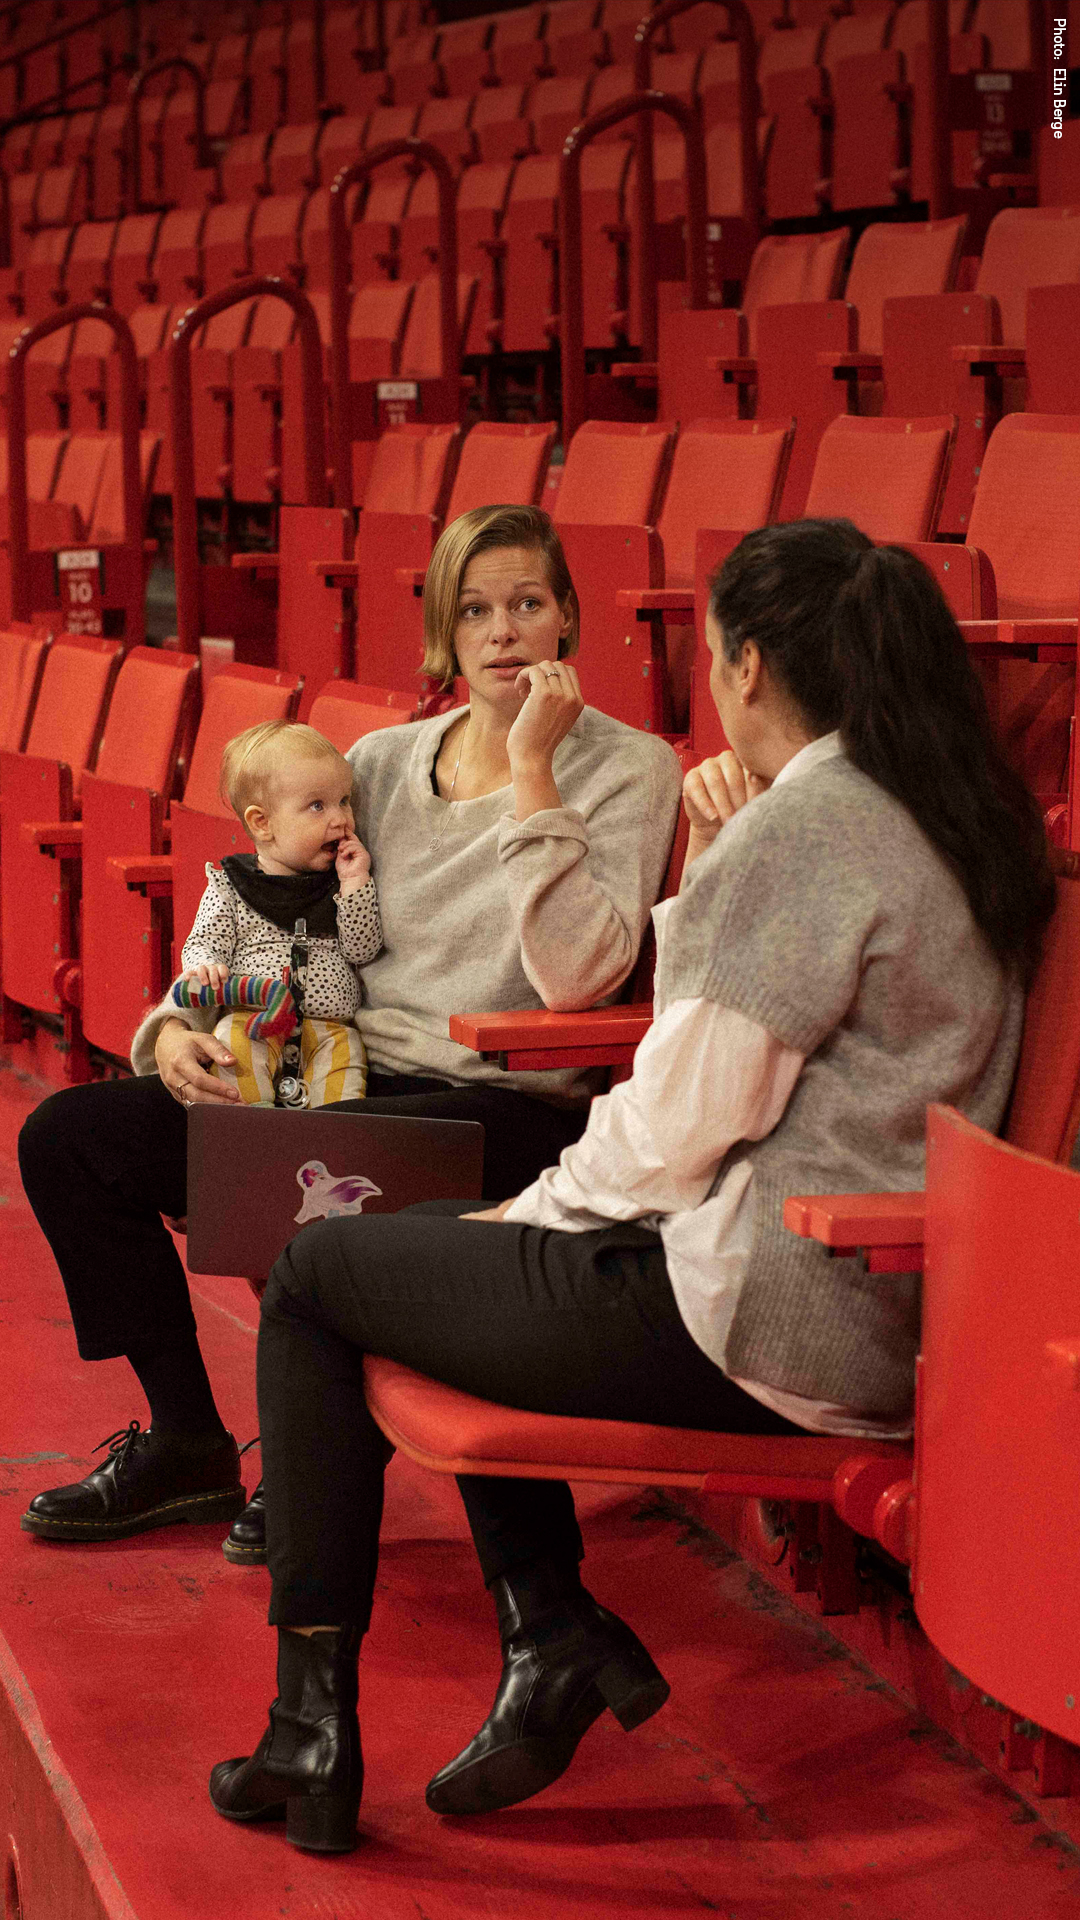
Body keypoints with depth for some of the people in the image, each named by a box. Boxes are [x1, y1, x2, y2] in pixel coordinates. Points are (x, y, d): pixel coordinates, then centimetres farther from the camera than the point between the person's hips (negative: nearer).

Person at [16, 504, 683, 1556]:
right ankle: (186, 1444, 7)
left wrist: (532, 775, -17)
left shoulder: (626, 768, -2)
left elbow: (574, 976, -18)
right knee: (67, 1135, -6)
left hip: (502, 1103, -6)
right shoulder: (383, 761, 13)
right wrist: (179, 1025, -3)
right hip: (345, 1081, 6)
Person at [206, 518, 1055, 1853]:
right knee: (449, 1250, 29)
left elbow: (684, 1118, -18)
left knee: (313, 1278, 6)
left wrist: (539, 1208, -2)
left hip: (753, 1318, -10)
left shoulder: (805, 823, -19)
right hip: (872, 1305, 10)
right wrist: (716, 866, 6)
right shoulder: (951, 823, 11)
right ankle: (552, 1637, 18)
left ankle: (312, 1727, 9)